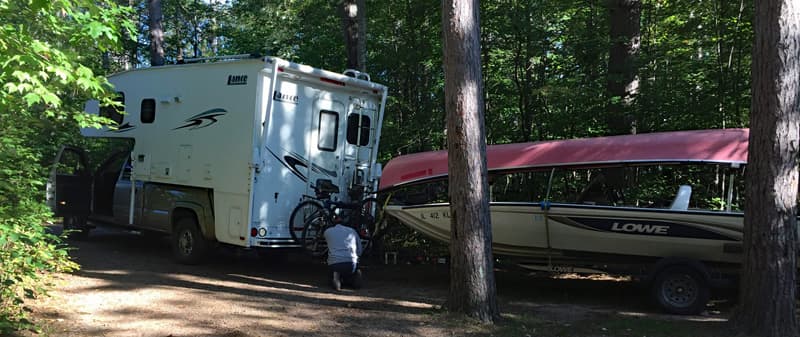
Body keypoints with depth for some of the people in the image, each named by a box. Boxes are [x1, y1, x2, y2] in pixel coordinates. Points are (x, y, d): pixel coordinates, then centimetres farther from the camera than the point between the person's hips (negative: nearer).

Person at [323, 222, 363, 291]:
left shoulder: (327, 232, 15)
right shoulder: (352, 231, 20)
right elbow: (359, 251, 20)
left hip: (334, 263, -1)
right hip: (351, 263, 1)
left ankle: (335, 278, -7)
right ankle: (355, 277, -4)